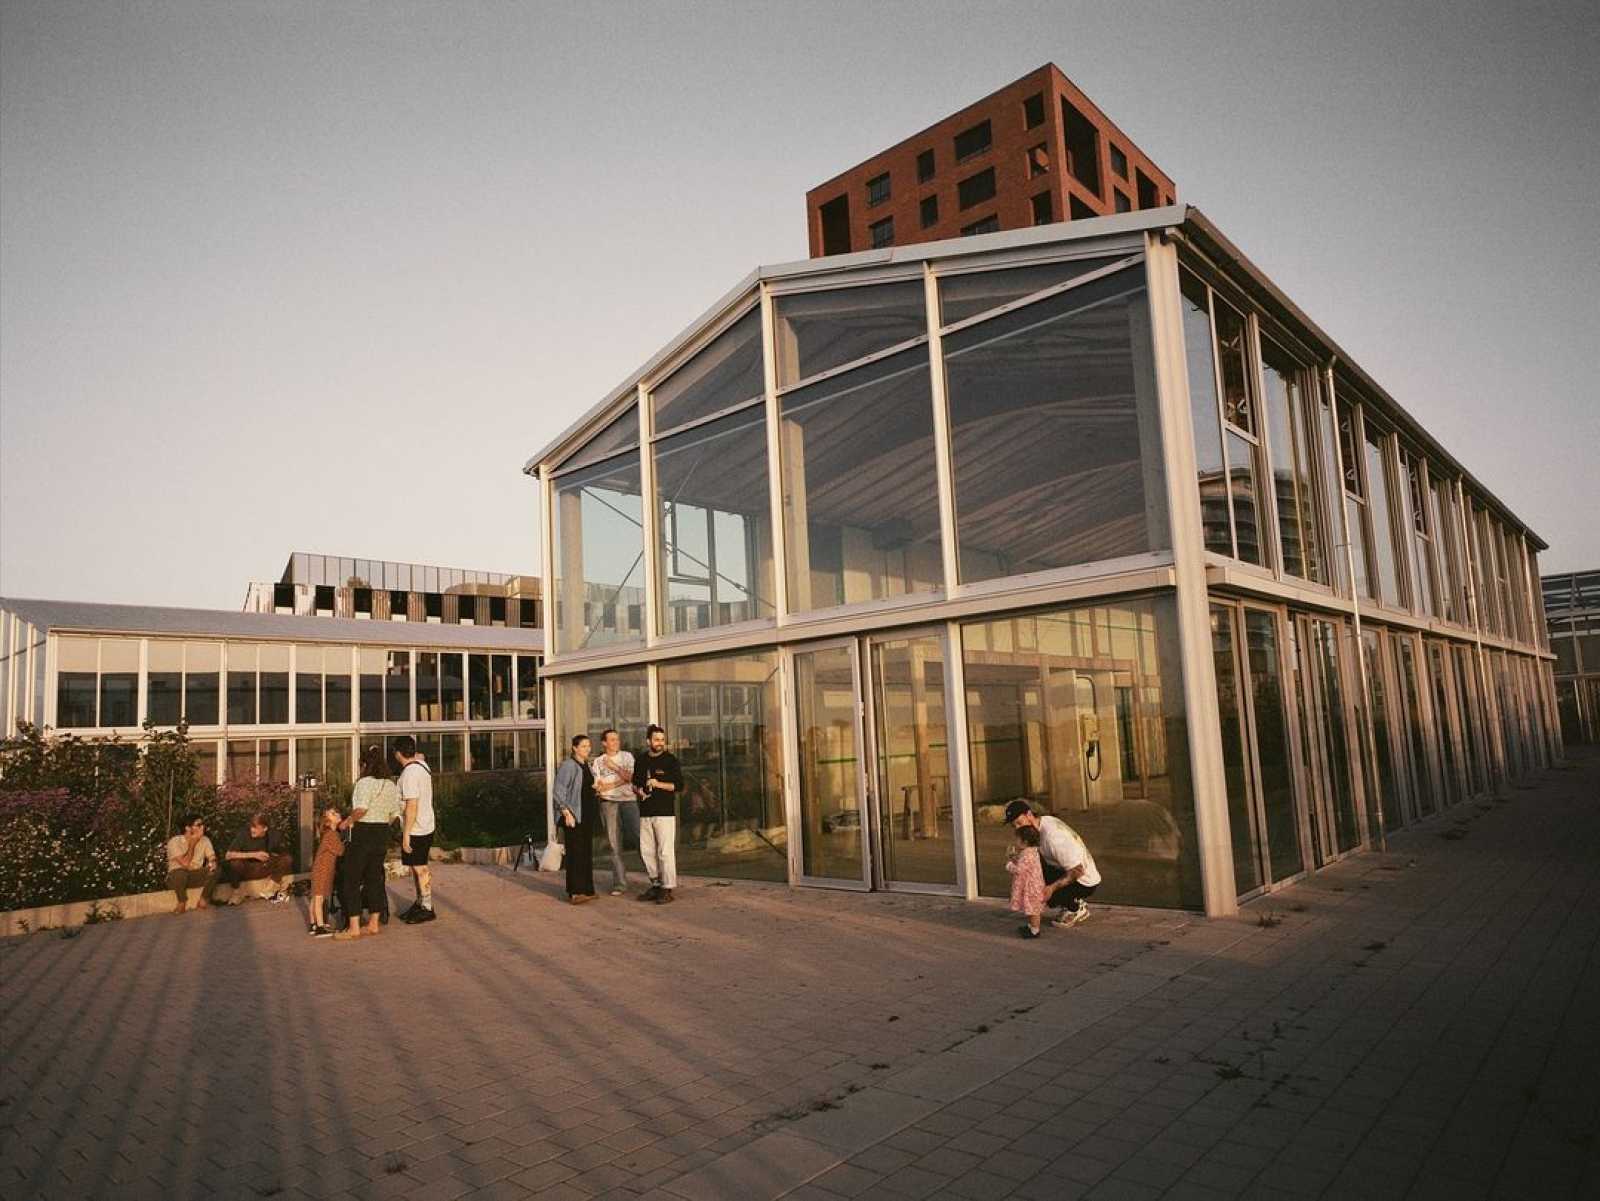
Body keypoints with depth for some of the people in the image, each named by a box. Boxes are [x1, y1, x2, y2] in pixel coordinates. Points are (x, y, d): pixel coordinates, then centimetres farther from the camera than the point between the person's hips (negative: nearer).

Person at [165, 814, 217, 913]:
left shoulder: (205, 840, -2)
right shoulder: (174, 842, -17)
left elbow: (212, 857, -5)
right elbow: (185, 864, -25)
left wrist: (212, 862, -30)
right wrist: (192, 844, -21)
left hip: (196, 877, 4)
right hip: (176, 877, -4)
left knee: (215, 869, -24)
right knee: (180, 872, -38)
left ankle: (203, 900, -8)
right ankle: (182, 903, -15)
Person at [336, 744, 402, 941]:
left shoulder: (365, 783, -13)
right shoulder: (392, 786, 8)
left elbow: (361, 809, -26)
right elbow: (394, 814, 10)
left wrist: (348, 821, -11)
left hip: (363, 833, -7)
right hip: (383, 835, 7)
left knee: (351, 880, 2)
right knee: (374, 877, 15)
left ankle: (354, 927, 2)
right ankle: (374, 923, 19)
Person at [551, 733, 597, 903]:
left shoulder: (586, 766, 16)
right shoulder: (568, 765, -10)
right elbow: (558, 791, -15)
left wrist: (595, 787, 11)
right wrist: (566, 812, -20)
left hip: (587, 814, 8)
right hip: (574, 815, -8)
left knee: (587, 853, 10)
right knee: (576, 852, -10)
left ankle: (586, 889, 17)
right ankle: (575, 892, -7)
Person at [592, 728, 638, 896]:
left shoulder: (627, 756, 11)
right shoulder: (598, 761, 10)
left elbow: (631, 777, -3)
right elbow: (598, 787, 2)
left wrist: (613, 766, -6)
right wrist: (621, 780, -7)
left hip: (629, 800, 0)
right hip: (609, 803, 1)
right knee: (614, 845, 2)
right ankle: (619, 884, 8)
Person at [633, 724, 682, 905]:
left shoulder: (670, 760, -1)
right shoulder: (640, 760, 12)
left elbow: (679, 786, -5)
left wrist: (658, 784, -15)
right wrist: (639, 790, 2)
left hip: (665, 812, -5)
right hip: (645, 813, 5)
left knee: (665, 851, -7)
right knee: (646, 850, 9)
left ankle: (667, 889, -1)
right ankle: (656, 885, 22)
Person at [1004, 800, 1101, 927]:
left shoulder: (1052, 835, -29)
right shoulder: (1042, 824, -2)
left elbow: (1078, 870, -28)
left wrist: (1052, 888, -34)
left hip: (1085, 881, -9)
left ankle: (1076, 909, 1)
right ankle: (1072, 903, 11)